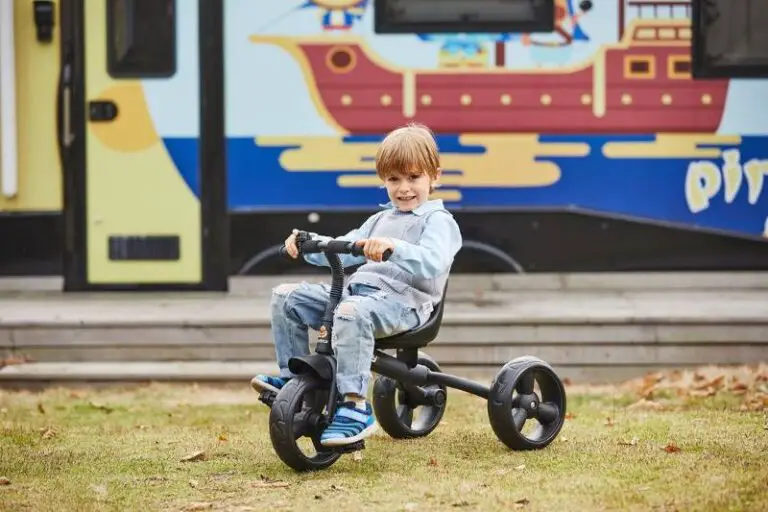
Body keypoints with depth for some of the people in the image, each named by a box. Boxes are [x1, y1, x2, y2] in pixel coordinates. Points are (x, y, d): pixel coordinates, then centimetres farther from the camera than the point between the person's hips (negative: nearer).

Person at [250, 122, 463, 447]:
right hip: (357, 289, 9)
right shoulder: (381, 219, 29)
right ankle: (292, 378, 6)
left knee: (352, 312, -41)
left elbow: (432, 263, -20)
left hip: (402, 302, -9)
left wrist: (394, 247, -37)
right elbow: (343, 250, 29)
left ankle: (355, 408, -42)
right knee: (287, 297, -2)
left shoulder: (438, 221, 0)